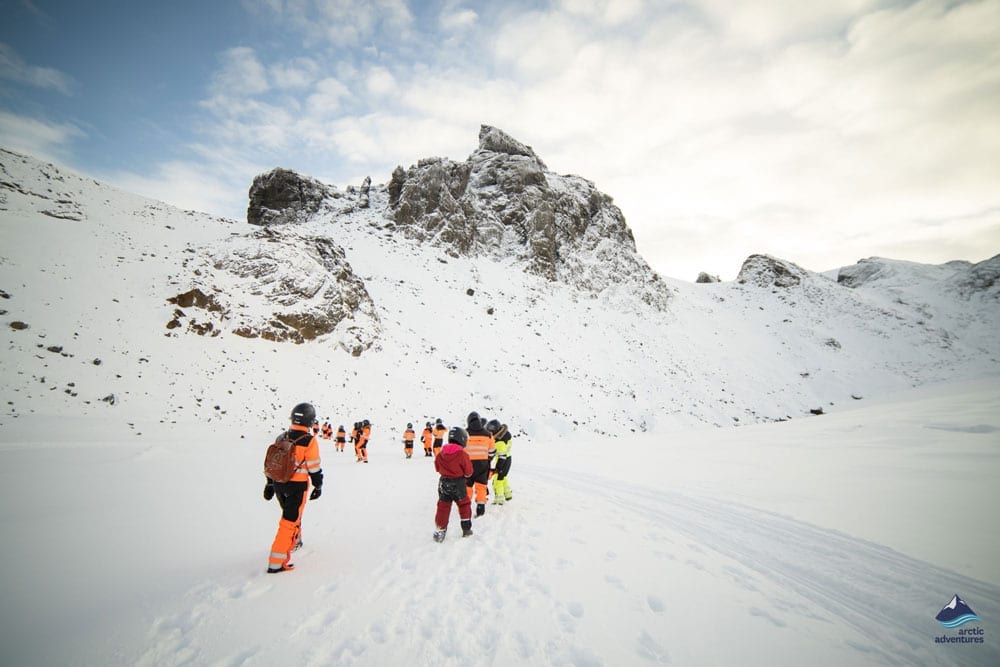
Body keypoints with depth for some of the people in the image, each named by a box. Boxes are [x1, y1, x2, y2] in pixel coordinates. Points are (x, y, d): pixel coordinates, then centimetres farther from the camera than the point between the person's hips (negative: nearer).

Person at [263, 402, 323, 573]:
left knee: (291, 513, 27)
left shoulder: (281, 438, 3)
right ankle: (276, 562, 0)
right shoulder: (309, 441, -16)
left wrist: (269, 484, 18)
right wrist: (318, 486, 1)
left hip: (279, 484, 7)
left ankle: (294, 541, 46)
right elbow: (314, 467, -12)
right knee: (290, 521, 0)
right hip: (298, 486, -7)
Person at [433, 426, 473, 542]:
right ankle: (466, 528, 22)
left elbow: (437, 468, 10)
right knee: (464, 504, 16)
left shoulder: (441, 453, -3)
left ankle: (439, 531, 9)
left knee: (443, 506, 8)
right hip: (458, 483, -3)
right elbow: (468, 471, -11)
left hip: (444, 483, 3)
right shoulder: (462, 454, -16)